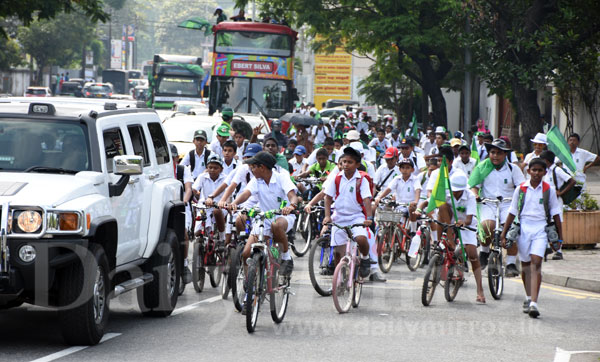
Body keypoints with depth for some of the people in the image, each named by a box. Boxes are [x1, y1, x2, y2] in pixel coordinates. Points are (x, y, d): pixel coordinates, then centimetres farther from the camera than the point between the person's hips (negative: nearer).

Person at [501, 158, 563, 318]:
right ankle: (528, 297, 31)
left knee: (536, 264, -15)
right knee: (525, 264, 11)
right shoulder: (521, 189, 4)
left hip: (541, 229, -2)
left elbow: (555, 215, 7)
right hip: (523, 228, 2)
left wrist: (560, 237, 6)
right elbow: (512, 213, 9)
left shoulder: (549, 190, 2)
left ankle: (533, 304, -23)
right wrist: (503, 235, 7)